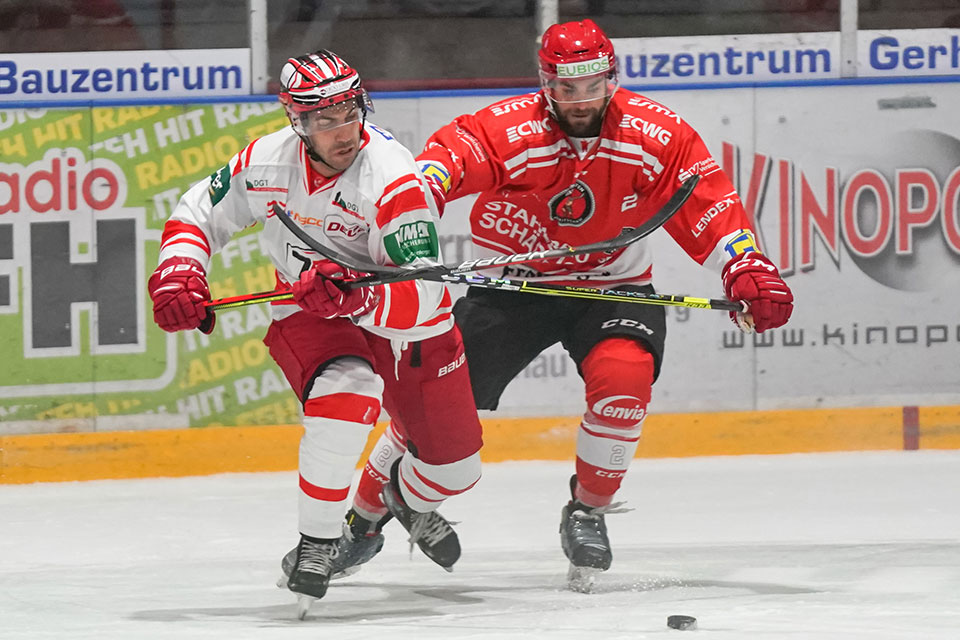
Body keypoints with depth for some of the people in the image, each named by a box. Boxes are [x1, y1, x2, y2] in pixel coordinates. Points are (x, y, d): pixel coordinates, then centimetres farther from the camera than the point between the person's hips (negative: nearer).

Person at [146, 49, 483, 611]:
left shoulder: (395, 178, -30)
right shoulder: (266, 163, -16)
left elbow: (421, 296, -36)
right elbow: (199, 215, 3)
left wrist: (357, 295, -52)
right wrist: (179, 274, -15)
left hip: (408, 327, 0)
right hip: (309, 314, 0)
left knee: (455, 466, 8)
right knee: (345, 396, -35)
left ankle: (407, 499, 46)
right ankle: (318, 542, -21)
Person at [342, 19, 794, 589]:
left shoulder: (656, 135, -12)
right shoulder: (505, 130, -18)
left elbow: (709, 207, -10)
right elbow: (448, 157, -32)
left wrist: (747, 272, -22)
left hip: (612, 287, 1)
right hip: (511, 286, -1)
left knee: (624, 373, -29)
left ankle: (589, 513, -7)